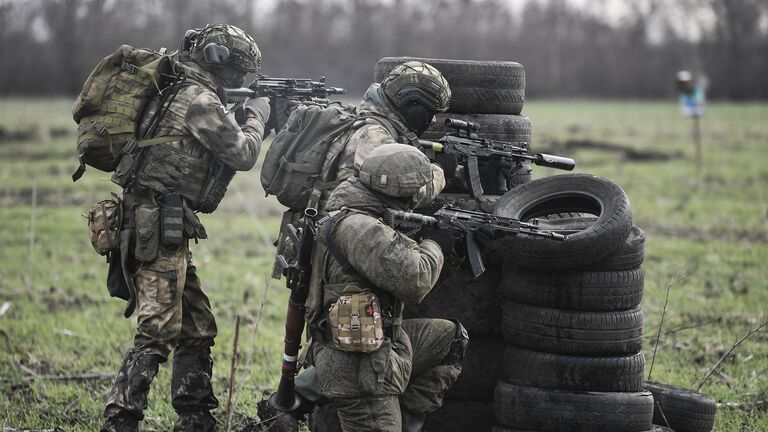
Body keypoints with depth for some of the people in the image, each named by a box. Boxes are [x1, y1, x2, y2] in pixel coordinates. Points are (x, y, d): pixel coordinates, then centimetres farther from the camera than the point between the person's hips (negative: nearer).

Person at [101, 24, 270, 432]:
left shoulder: (176, 92, 18)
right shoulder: (200, 100, -12)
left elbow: (223, 146, 27)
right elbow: (242, 154, -8)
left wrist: (243, 120, 16)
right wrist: (256, 117, 8)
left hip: (157, 226, 10)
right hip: (160, 226, -10)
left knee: (198, 329, 14)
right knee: (158, 333, -11)